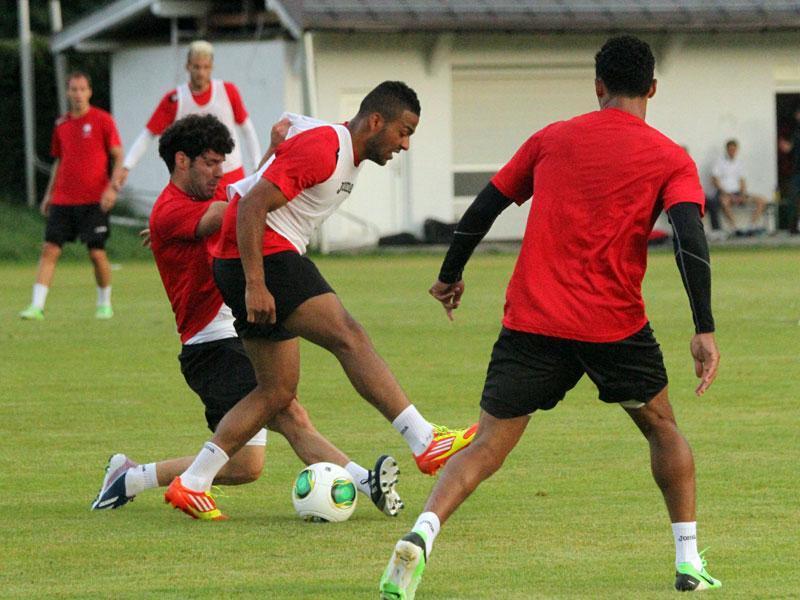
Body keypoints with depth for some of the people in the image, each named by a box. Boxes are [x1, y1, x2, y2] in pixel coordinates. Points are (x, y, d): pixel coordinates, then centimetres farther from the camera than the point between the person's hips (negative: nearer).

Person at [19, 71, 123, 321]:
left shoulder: (102, 120, -3)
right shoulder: (62, 124, 11)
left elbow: (118, 157, -3)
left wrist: (112, 188, -16)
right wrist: (49, 194, 15)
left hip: (94, 200, -4)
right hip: (63, 200, 4)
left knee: (97, 253, -3)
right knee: (50, 250, -5)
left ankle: (105, 304, 17)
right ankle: (37, 306, -7)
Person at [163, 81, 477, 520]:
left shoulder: (349, 156, 17)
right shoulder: (321, 150, -15)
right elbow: (253, 206, -21)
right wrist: (255, 286, -25)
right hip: (263, 260, -11)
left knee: (278, 391, 8)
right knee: (349, 337, -17)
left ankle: (191, 484, 9)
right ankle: (425, 443, -22)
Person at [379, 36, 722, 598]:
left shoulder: (551, 140, 12)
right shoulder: (670, 160, 4)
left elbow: (484, 207, 13)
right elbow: (691, 240, -10)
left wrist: (450, 275, 27)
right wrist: (704, 331, -12)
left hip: (532, 320, 1)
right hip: (615, 323, -1)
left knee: (487, 446, -1)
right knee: (662, 426, 23)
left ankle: (421, 536, -25)